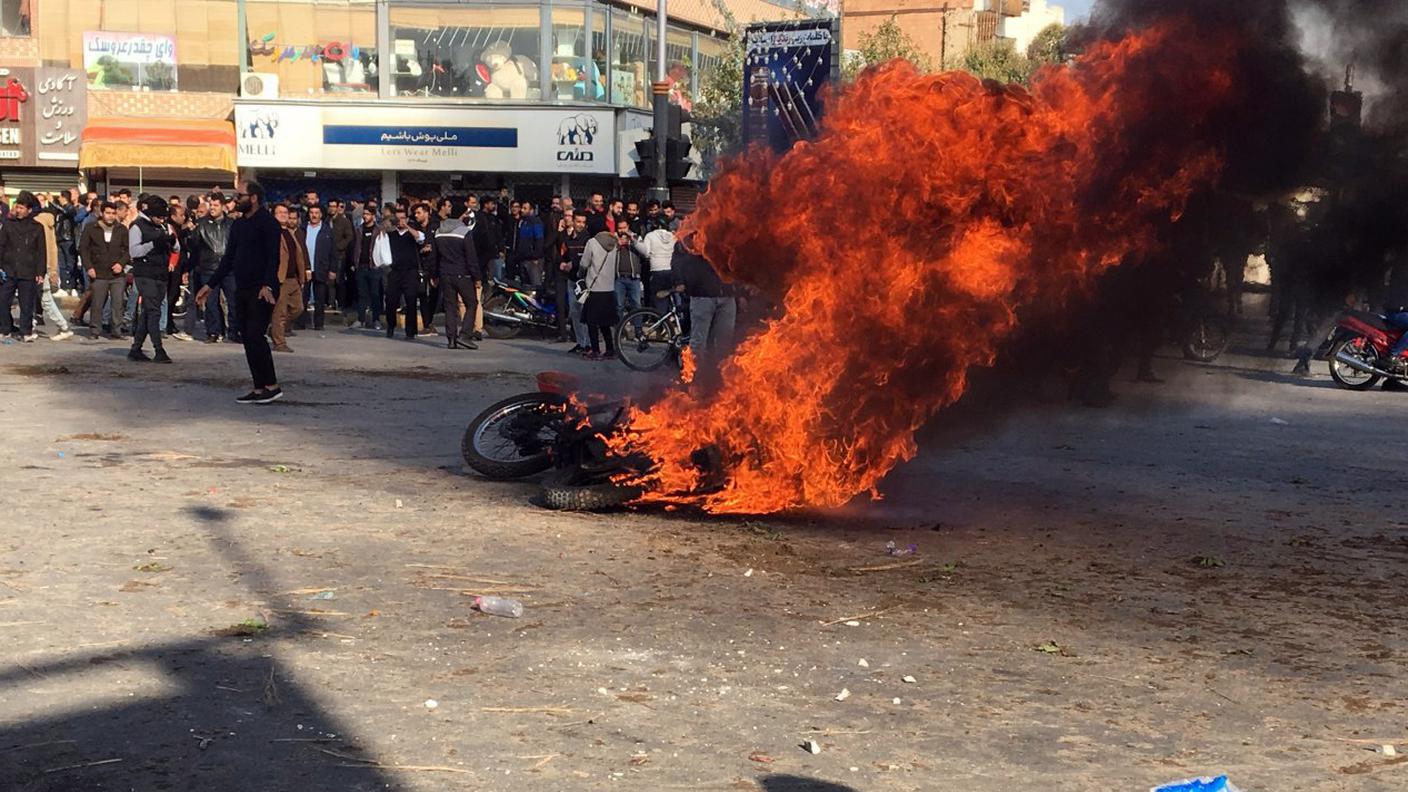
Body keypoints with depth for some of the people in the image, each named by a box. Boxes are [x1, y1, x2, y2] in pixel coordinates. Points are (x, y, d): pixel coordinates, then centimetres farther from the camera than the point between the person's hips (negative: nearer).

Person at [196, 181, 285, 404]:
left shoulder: (267, 222, -8)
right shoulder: (238, 225, 16)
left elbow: (273, 257, -17)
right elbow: (228, 258, 21)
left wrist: (267, 285, -29)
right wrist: (210, 285, 18)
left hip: (261, 291, -8)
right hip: (242, 289, 8)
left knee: (255, 335, -15)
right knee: (247, 338, 6)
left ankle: (272, 386, -8)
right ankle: (259, 388, 10)